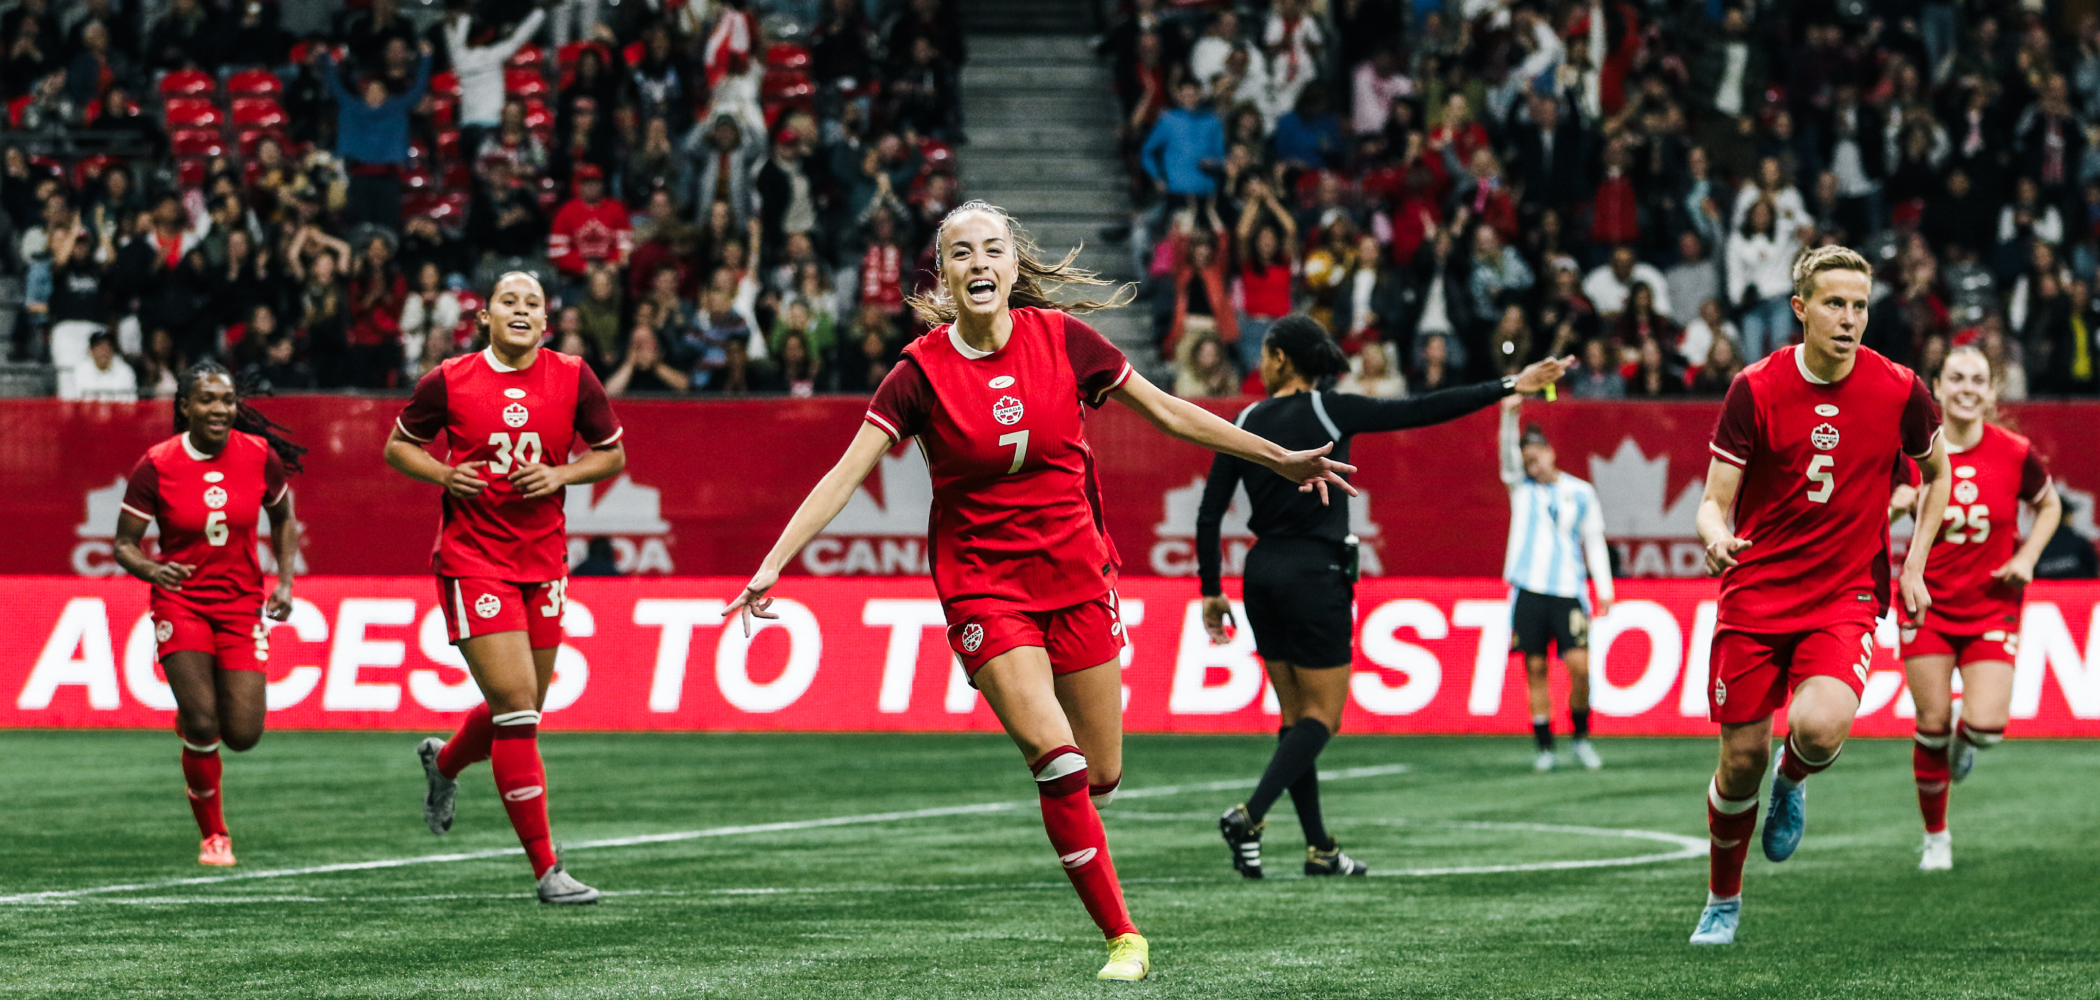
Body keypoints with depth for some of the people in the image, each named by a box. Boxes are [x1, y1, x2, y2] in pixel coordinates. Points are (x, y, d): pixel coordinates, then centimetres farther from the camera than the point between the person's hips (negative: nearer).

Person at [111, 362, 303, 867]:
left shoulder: (260, 455, -5)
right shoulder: (156, 465, -11)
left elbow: (283, 518, 13)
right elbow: (124, 544, -5)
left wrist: (284, 580, 1)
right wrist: (152, 570, -26)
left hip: (242, 603, 2)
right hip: (181, 601, -2)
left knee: (243, 734, -7)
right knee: (202, 726, -16)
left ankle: (192, 718, 31)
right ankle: (214, 835, 7)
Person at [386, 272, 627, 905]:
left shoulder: (572, 378, 1)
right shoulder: (450, 382, -5)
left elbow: (612, 454, 11)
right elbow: (397, 446, 8)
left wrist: (561, 474, -8)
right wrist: (445, 475, -11)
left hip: (543, 561, 4)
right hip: (472, 560, -4)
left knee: (519, 711, 13)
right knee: (517, 707, -13)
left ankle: (443, 763, 48)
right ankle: (546, 869, -9)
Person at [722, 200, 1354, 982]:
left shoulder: (1062, 339, -4)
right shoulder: (922, 371, -10)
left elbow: (1168, 413, 6)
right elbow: (846, 475, -12)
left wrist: (1281, 459, 9)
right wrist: (775, 562, -22)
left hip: (1075, 572, 3)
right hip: (982, 584, -3)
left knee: (1101, 778, 3)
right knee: (1057, 759, -19)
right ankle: (1122, 935, -9)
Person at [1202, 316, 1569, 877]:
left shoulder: (1246, 423, 4)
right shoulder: (1326, 410, -8)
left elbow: (1209, 515, 3)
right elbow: (1422, 411, -13)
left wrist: (1211, 591, 12)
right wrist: (1508, 387, -10)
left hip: (1263, 573, 5)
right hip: (1315, 574, -5)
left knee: (1298, 717, 12)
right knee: (1322, 714, 1)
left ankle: (1319, 848, 12)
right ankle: (1250, 815, -18)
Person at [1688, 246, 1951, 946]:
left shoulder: (1899, 389, -4)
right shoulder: (1756, 389, -7)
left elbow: (1937, 473, 15)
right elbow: (1715, 500, -5)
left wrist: (1913, 566, 7)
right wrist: (1716, 536, -28)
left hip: (1845, 597, 0)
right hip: (1755, 594, 0)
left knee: (1820, 729, -27)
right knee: (1741, 761, 2)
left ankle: (1792, 781, 11)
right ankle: (1723, 901, 27)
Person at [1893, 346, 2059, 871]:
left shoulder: (2014, 453, -7)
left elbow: (2049, 505, 11)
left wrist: (2026, 557, -3)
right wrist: (1896, 503, -20)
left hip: (1992, 607, 0)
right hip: (1929, 606, 0)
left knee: (1986, 726, -14)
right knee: (1933, 726, -2)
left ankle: (1965, 742, 26)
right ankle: (1935, 836, 19)